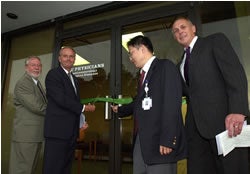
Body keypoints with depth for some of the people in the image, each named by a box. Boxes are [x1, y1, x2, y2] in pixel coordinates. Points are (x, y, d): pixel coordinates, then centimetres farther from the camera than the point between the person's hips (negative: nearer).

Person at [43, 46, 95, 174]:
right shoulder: (53, 74, -6)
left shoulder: (74, 78, 20)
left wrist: (81, 121, 13)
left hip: (72, 131, 8)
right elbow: (61, 99, -17)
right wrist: (83, 108, -10)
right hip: (58, 130, -8)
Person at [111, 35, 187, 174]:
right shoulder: (145, 74, 18)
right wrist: (120, 110, 41)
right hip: (141, 142, 8)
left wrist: (167, 139, -21)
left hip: (159, 142, -8)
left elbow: (172, 103, -16)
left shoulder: (165, 66, -6)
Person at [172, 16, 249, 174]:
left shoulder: (216, 40, 6)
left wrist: (237, 111, -21)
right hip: (196, 127, 6)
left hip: (223, 120, -5)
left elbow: (235, 72, -8)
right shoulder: (181, 64, 25)